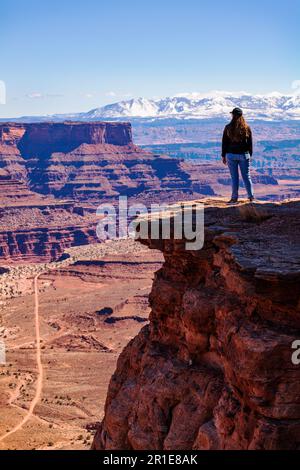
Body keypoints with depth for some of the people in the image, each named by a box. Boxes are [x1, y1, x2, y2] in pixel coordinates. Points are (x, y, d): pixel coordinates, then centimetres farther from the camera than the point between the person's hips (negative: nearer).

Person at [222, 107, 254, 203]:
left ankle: (234, 198, 6)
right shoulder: (246, 128, -1)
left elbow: (224, 143, -1)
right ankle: (251, 197, 10)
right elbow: (250, 143, 4)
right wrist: (250, 155, 13)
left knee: (234, 177, 4)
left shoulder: (228, 128, -5)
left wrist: (223, 156, 6)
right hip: (244, 155, 1)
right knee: (246, 176, 9)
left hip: (231, 155, -1)